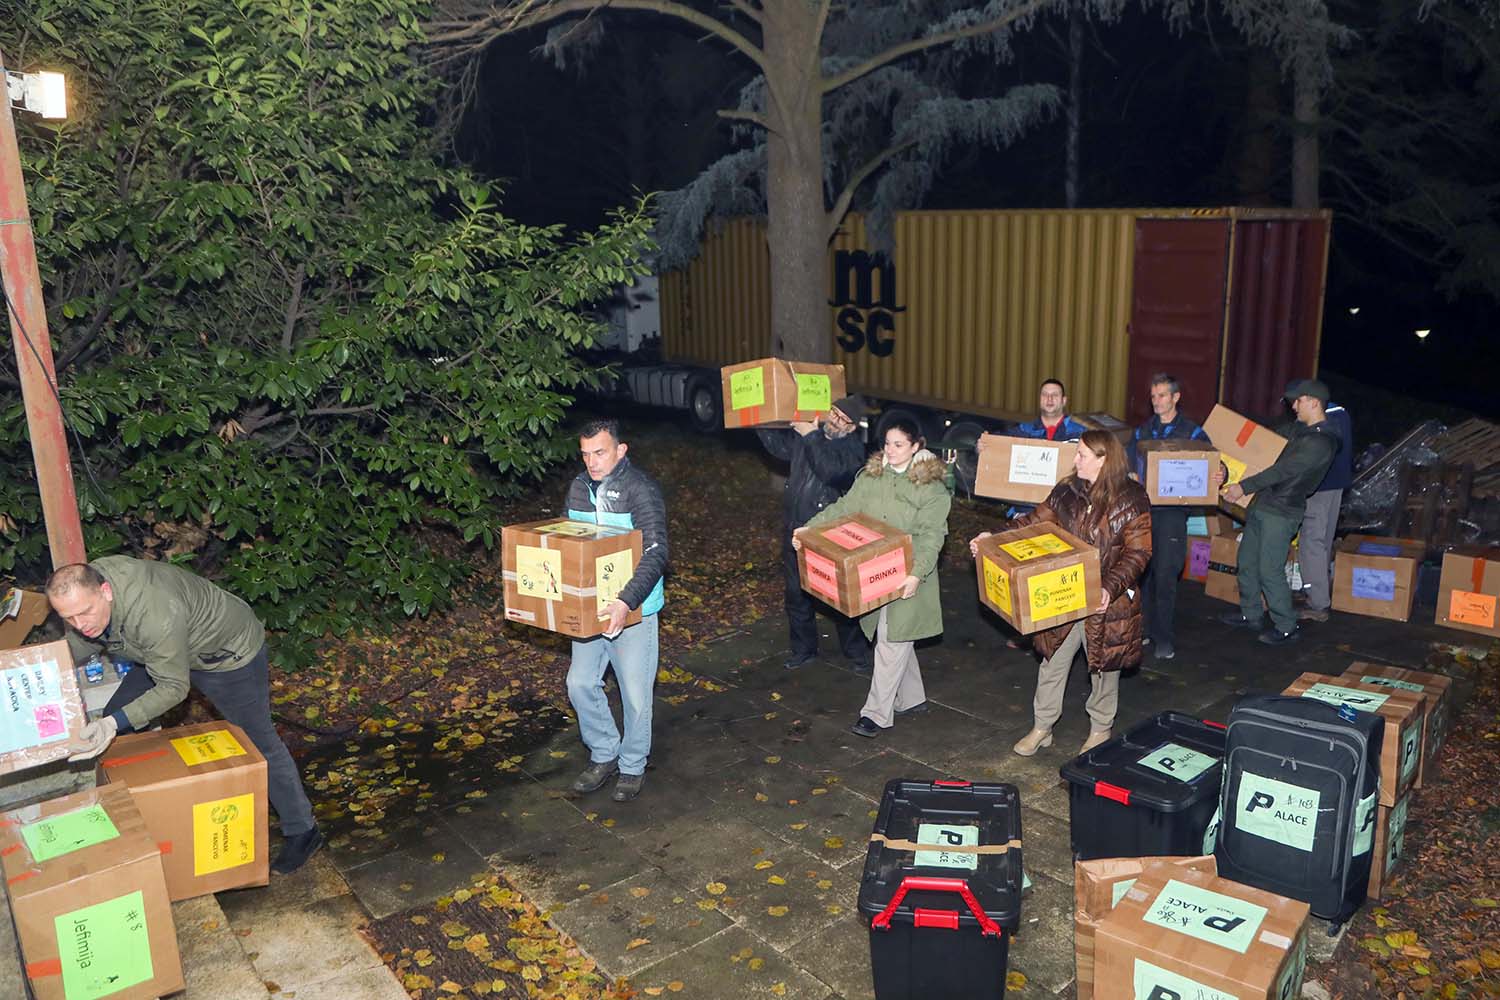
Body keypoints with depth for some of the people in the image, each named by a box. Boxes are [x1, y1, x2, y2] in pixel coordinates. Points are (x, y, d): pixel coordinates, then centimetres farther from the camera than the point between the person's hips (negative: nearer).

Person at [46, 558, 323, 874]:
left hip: (229, 653, -8)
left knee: (259, 742, 0)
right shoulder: (84, 585, -18)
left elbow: (172, 687, -31)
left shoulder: (155, 615, -42)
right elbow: (79, 645, 4)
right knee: (114, 717, 9)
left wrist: (116, 723, -40)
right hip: (171, 648, 8)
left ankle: (302, 832, 14)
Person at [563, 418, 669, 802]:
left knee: (635, 692, 5)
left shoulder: (640, 490, -17)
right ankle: (604, 754, 29)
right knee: (580, 684, 9)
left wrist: (627, 601, -37)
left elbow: (655, 553, -25)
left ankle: (632, 766, 25)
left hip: (632, 610, -6)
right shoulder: (578, 488, 3)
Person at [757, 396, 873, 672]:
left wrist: (811, 436, -31)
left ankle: (856, 652, 22)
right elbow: (779, 445, 15)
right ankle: (803, 649, 32)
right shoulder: (805, 434, 3)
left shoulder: (853, 448, -12)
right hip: (795, 529, 5)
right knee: (797, 594, 15)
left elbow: (831, 470, -31)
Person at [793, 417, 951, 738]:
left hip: (907, 578, -5)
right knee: (898, 639, 16)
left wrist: (918, 573, -28)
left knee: (892, 641, -3)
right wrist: (809, 528, -9)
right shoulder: (871, 476, 5)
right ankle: (912, 698, 33)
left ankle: (878, 713, 5)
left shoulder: (931, 486, -11)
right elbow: (843, 507, 3)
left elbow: (931, 536, -17)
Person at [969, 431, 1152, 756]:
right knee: (1052, 661, 12)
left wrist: (1111, 589, -27)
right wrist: (995, 537, -7)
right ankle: (1041, 728, 28)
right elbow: (1034, 522, 5)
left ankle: (1100, 730, 35)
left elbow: (1138, 553, -15)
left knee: (1104, 665, 14)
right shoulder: (1066, 491, -1)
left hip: (1108, 601, -4)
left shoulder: (1132, 500, -14)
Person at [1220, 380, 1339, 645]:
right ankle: (1251, 614, 30)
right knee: (1246, 561, 15)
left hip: (1281, 513, -9)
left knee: (1270, 571, -6)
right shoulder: (1300, 429, 12)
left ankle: (1286, 627, 7)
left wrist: (1244, 486, -20)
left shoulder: (1321, 442, -19)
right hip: (1262, 504, 9)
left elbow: (1284, 470, -22)